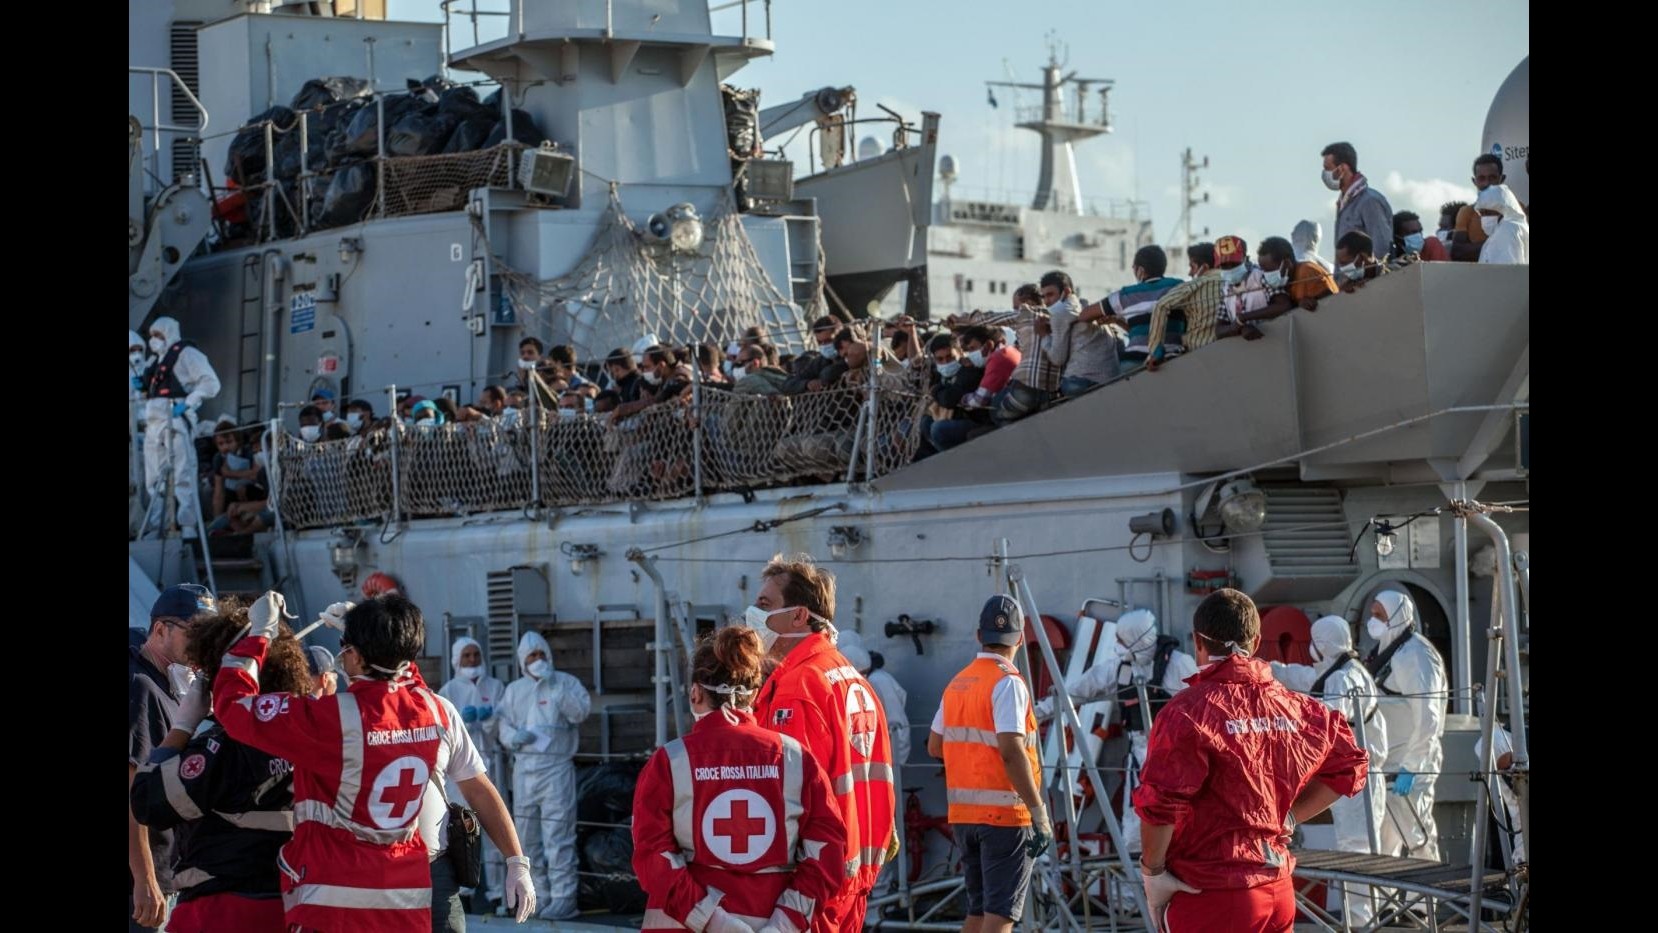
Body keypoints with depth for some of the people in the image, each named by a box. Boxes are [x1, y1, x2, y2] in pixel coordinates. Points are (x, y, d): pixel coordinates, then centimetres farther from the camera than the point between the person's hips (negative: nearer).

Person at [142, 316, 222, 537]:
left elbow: (210, 383, -8)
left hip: (175, 419, -9)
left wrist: (187, 403, -17)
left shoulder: (186, 353, 0)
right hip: (154, 422, 9)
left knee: (182, 475, -12)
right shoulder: (156, 361, 25)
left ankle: (188, 526, -14)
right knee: (155, 479, 7)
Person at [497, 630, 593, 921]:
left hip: (556, 768, -5)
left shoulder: (566, 683, 4)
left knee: (557, 835, -11)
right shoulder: (514, 690, 15)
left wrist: (555, 687, -19)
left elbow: (581, 711, -12)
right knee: (528, 837, 10)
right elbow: (502, 725, 11)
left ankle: (563, 897, -9)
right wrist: (515, 737, -10)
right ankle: (541, 894, 22)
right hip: (524, 768, 5)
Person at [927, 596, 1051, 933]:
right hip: (1005, 814, -7)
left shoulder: (957, 684, 10)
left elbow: (935, 747, 17)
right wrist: (1039, 813, -22)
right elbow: (1011, 751, -22)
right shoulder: (1007, 683, -12)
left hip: (963, 813, 7)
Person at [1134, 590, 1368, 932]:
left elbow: (1160, 801, -21)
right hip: (1280, 891, 6)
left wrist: (1152, 871, -7)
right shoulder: (1294, 708, 4)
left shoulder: (1188, 711, -15)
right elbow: (1349, 765, 18)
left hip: (1209, 896, -6)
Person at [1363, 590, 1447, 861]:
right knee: (1381, 842, 15)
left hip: (1410, 768, -10)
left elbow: (1427, 719, -22)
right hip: (1387, 767, 10)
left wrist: (1409, 768, -23)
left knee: (1416, 838, -7)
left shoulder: (1414, 656, -16)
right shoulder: (1386, 652, 13)